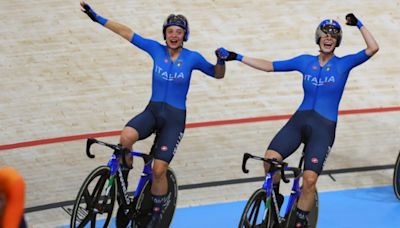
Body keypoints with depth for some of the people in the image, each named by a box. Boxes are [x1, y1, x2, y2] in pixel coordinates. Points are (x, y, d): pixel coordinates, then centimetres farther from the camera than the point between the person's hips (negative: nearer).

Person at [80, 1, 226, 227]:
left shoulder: (192, 57, -4)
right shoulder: (156, 49, 0)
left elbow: (217, 74, 6)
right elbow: (127, 32, -1)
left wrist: (221, 60, -16)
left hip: (175, 118, -2)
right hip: (152, 111, 2)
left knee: (159, 170, -10)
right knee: (126, 137, -31)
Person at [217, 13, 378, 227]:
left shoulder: (343, 64, 4)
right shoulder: (305, 61, 11)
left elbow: (373, 48, -9)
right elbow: (270, 66, 14)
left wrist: (359, 24, -13)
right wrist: (237, 57, 11)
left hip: (323, 127, -2)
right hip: (299, 120, 3)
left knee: (309, 180, -17)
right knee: (270, 158, -23)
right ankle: (274, 198, 5)